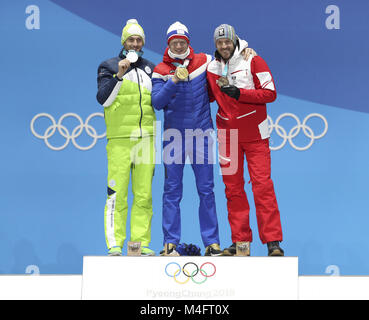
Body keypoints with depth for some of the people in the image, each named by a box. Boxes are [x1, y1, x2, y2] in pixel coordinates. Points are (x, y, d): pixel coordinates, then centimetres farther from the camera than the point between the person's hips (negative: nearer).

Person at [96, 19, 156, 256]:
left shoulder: (150, 68, 19)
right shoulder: (110, 67, 7)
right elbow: (103, 99, -6)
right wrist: (119, 75, -14)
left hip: (146, 137, 4)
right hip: (120, 137, -4)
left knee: (144, 194, 2)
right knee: (117, 192, -7)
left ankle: (141, 242, 7)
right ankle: (115, 244, -3)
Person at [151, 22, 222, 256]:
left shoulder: (203, 61, 5)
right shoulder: (161, 70, 1)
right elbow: (157, 102, -9)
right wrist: (174, 81, -20)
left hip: (201, 133, 1)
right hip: (174, 135, -1)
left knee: (206, 190, 3)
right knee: (172, 191, 1)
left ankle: (212, 242, 7)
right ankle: (170, 242, 6)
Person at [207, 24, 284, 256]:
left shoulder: (253, 61, -5)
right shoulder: (212, 67, 7)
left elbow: (270, 93, -10)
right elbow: (209, 95, 21)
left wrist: (239, 93, -20)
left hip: (254, 134, -4)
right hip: (227, 135, 4)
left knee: (262, 186, -8)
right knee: (233, 189, 5)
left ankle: (273, 241, -5)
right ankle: (240, 242, 11)